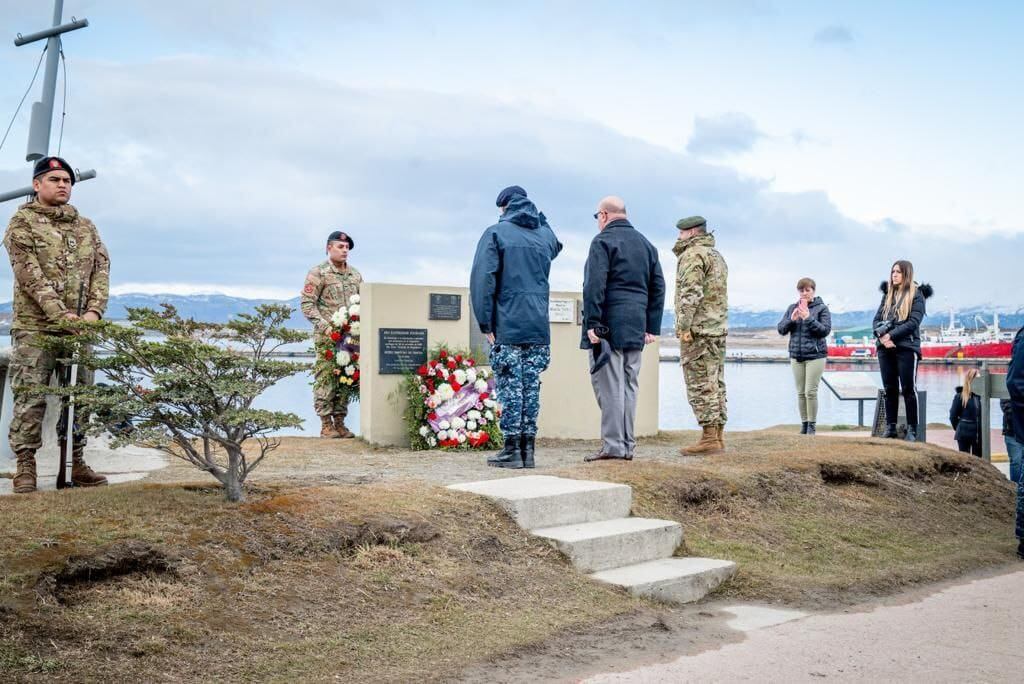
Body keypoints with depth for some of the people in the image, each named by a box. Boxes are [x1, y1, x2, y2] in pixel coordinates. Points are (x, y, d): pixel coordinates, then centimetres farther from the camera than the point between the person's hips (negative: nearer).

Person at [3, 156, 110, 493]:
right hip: (35, 326, -5)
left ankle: (76, 462, 14)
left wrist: (94, 311, -8)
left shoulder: (86, 226, 16)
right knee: (31, 398, -3)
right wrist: (60, 315, -18)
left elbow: (101, 269, 8)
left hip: (80, 326, 5)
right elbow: (30, 275, -10)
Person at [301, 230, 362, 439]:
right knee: (326, 378, -5)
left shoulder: (355, 274, 14)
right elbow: (307, 304, -7)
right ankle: (326, 424, 0)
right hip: (327, 335, -5)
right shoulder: (318, 272, -3)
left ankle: (340, 422, 13)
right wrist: (325, 326, -16)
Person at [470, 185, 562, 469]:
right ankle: (528, 449, 11)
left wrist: (485, 323, -8)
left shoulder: (496, 233, -2)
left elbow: (482, 278, -11)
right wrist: (539, 217, 34)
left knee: (510, 387, 0)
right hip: (539, 328, 4)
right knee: (531, 387, 8)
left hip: (507, 327, -4)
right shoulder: (545, 234, 12)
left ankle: (512, 450, 2)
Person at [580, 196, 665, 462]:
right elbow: (658, 287, 17)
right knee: (629, 385, 9)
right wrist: (652, 327, 17)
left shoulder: (603, 241, -4)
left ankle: (613, 445, -7)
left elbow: (594, 285, -14)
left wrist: (592, 323, -15)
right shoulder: (646, 244, 19)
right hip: (636, 329, 7)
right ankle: (628, 445, 11)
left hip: (609, 325, -7)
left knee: (609, 386, -5)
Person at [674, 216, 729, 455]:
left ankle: (709, 438, -10)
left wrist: (684, 325, -20)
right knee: (715, 384, 9)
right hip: (719, 328, 9)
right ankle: (718, 437, 10)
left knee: (700, 385, -9)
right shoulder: (717, 255, 22)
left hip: (698, 330, -9)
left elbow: (691, 292, -19)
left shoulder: (693, 254, -9)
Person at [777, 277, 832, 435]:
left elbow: (825, 330, -10)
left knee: (811, 391, -7)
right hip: (796, 356, 4)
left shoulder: (821, 308, -1)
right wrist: (792, 320, -11)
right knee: (800, 392, 6)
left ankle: (812, 425, 2)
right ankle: (804, 424, 14)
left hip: (815, 355, -4)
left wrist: (808, 318, -20)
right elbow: (781, 329, 7)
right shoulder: (792, 308, 10)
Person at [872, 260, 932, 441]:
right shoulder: (888, 294, 16)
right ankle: (890, 427, 13)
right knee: (889, 388, 7)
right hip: (885, 347, 5)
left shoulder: (916, 295, 0)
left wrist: (892, 335, -16)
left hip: (906, 347, -5)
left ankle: (912, 429, 1)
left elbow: (913, 322, -11)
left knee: (908, 388, -3)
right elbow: (876, 320, 9)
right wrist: (881, 334, -10)